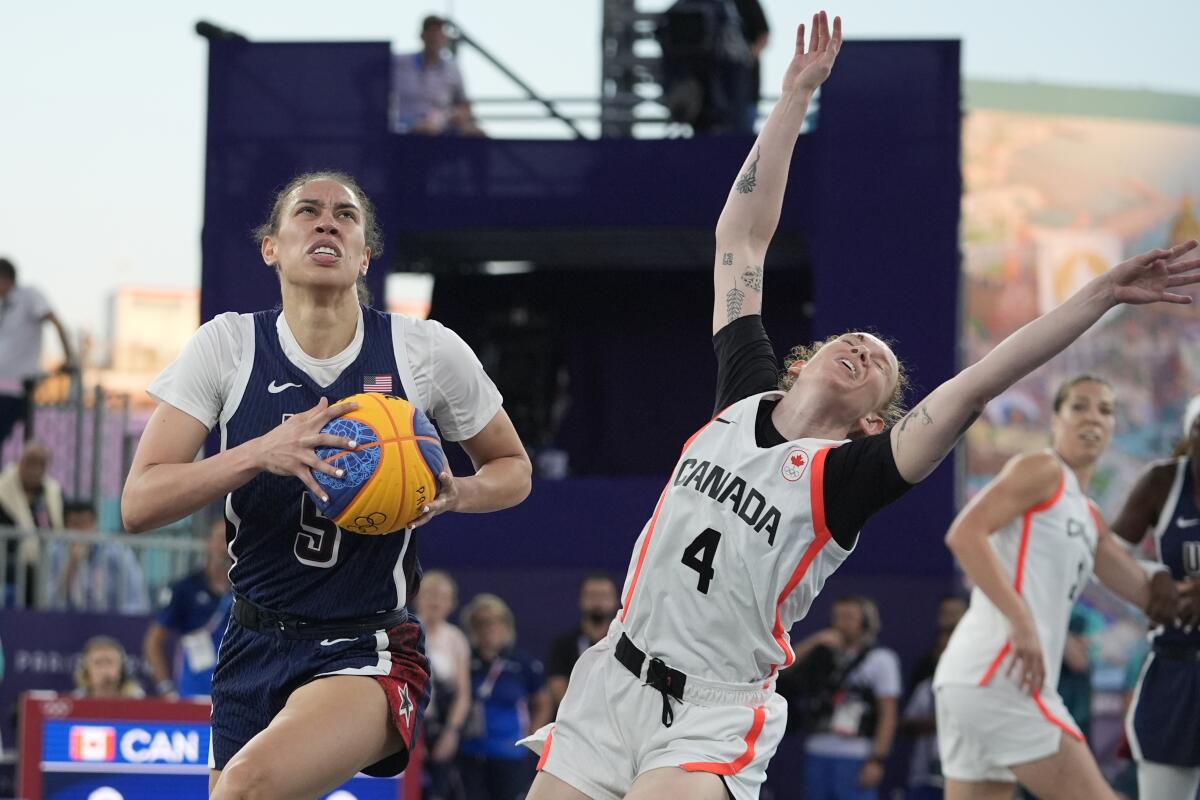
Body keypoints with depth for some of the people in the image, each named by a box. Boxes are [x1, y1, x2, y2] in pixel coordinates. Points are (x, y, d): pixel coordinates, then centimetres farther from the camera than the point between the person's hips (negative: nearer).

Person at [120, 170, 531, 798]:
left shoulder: (427, 351, -5)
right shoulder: (228, 346, -3)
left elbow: (513, 469, 12)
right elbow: (138, 504, -10)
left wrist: (454, 494, -12)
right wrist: (263, 453, -25)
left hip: (370, 652, -3)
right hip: (253, 649, 3)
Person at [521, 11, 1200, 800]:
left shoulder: (847, 477, -2)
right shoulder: (745, 392, 8)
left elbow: (973, 387, -13)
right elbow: (742, 235, 11)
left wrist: (1102, 294, -20)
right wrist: (796, 96, 9)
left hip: (710, 720, -4)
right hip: (613, 680, 4)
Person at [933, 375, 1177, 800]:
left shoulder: (1090, 519, 25)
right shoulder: (1041, 470, -2)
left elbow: (1149, 595, 27)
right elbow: (964, 534, -16)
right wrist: (1021, 621, -22)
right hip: (1000, 673, -10)